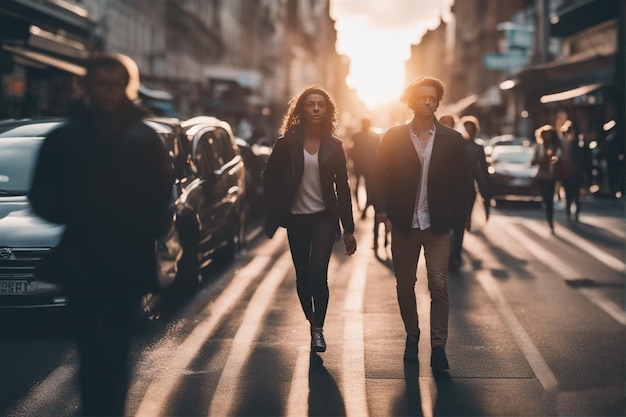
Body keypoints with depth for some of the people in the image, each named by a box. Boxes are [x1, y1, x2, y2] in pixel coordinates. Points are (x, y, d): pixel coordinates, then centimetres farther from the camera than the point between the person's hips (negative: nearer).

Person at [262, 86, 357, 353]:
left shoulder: (333, 146, 1)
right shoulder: (288, 142, -2)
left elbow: (342, 187, 4)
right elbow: (270, 177, 5)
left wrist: (348, 229, 2)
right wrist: (275, 213, -2)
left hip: (324, 217, -1)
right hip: (297, 218, 1)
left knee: (318, 273, -14)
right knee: (303, 276, 7)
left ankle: (318, 328, -3)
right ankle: (310, 320, 26)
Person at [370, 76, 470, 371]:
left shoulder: (452, 140, 4)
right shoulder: (394, 137, 3)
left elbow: (460, 181, 5)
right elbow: (379, 176, 3)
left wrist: (456, 217, -2)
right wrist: (382, 209, -7)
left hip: (437, 226, -1)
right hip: (403, 224, 1)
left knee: (438, 285, -8)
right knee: (405, 285, 10)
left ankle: (438, 346, -1)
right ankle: (412, 334, 30)